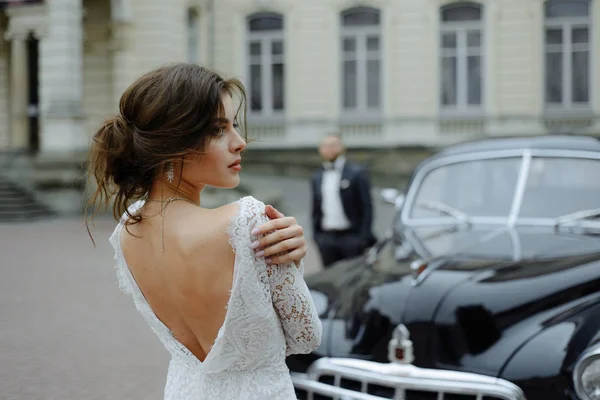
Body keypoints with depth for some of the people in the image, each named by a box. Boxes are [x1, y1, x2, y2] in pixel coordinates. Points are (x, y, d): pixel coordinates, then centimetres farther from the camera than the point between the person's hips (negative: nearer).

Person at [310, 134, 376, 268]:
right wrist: (316, 236, 10)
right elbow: (316, 210, 16)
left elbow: (366, 207, -4)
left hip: (351, 236, -4)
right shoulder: (317, 178, 13)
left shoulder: (356, 173, -2)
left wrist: (364, 236, -8)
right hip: (326, 238, 4)